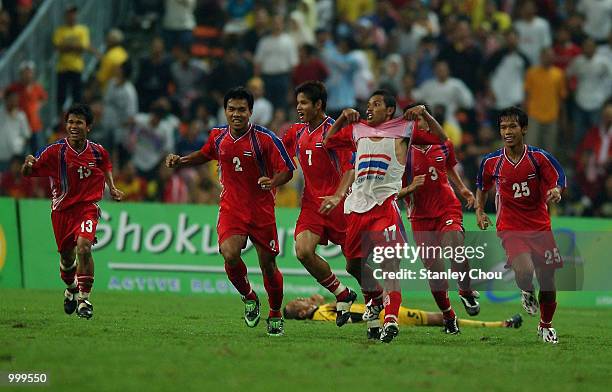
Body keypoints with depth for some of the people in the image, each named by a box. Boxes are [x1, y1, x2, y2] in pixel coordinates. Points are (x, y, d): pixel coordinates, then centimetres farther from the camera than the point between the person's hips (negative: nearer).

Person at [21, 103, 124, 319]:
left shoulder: (97, 151, -3)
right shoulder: (55, 151, -11)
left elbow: (106, 165, 22)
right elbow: (27, 173, -13)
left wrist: (112, 188, 13)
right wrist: (27, 164, -34)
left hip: (88, 206, -1)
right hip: (62, 209, 1)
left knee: (83, 247, -24)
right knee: (67, 256, 11)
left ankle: (84, 299, -13)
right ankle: (71, 289, 44)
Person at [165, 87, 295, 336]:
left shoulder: (265, 138, -12)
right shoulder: (218, 136, 1)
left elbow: (287, 170, -10)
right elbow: (205, 155, 24)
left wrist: (272, 182, -31)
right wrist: (180, 161, 8)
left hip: (261, 210, -2)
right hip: (230, 208, 2)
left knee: (268, 266, 3)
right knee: (230, 255, -22)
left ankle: (275, 315, 27)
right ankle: (248, 297, 7)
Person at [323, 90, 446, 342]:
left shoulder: (403, 130, 7)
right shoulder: (357, 130, 19)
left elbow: (441, 139, 6)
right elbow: (328, 142, 28)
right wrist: (342, 118, 16)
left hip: (385, 203, -6)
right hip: (358, 205, 6)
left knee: (388, 261, -18)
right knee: (354, 261, 12)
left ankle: (391, 319, -26)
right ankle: (375, 299, 38)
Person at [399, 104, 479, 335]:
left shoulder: (444, 146, 3)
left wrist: (462, 189, 12)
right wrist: (410, 188, -22)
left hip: (448, 208, 0)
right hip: (421, 216, 0)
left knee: (454, 246, -29)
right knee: (434, 270, -2)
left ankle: (467, 292, -7)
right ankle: (448, 315, 18)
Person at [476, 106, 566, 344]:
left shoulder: (539, 157, -6)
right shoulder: (491, 162, -1)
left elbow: (559, 181, -4)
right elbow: (482, 187, 17)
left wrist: (556, 192, -26)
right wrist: (479, 211, 5)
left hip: (540, 227, 1)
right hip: (510, 229, -1)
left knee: (547, 281, 5)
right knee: (524, 271, -27)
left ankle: (546, 325, 31)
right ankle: (527, 293, 11)